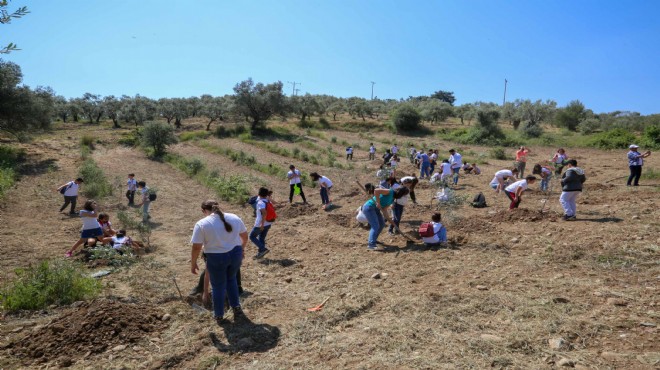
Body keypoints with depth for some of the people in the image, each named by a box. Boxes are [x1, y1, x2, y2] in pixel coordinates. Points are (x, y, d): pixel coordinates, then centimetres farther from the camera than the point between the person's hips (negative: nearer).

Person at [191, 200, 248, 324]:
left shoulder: (201, 224, -10)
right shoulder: (234, 218, 1)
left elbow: (196, 247, -10)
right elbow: (245, 236, 11)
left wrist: (193, 264, 4)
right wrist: (242, 249, 27)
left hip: (216, 258, -3)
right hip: (235, 254, 4)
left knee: (218, 286, 15)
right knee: (231, 279, 28)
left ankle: (219, 316, 28)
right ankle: (236, 307, 27)